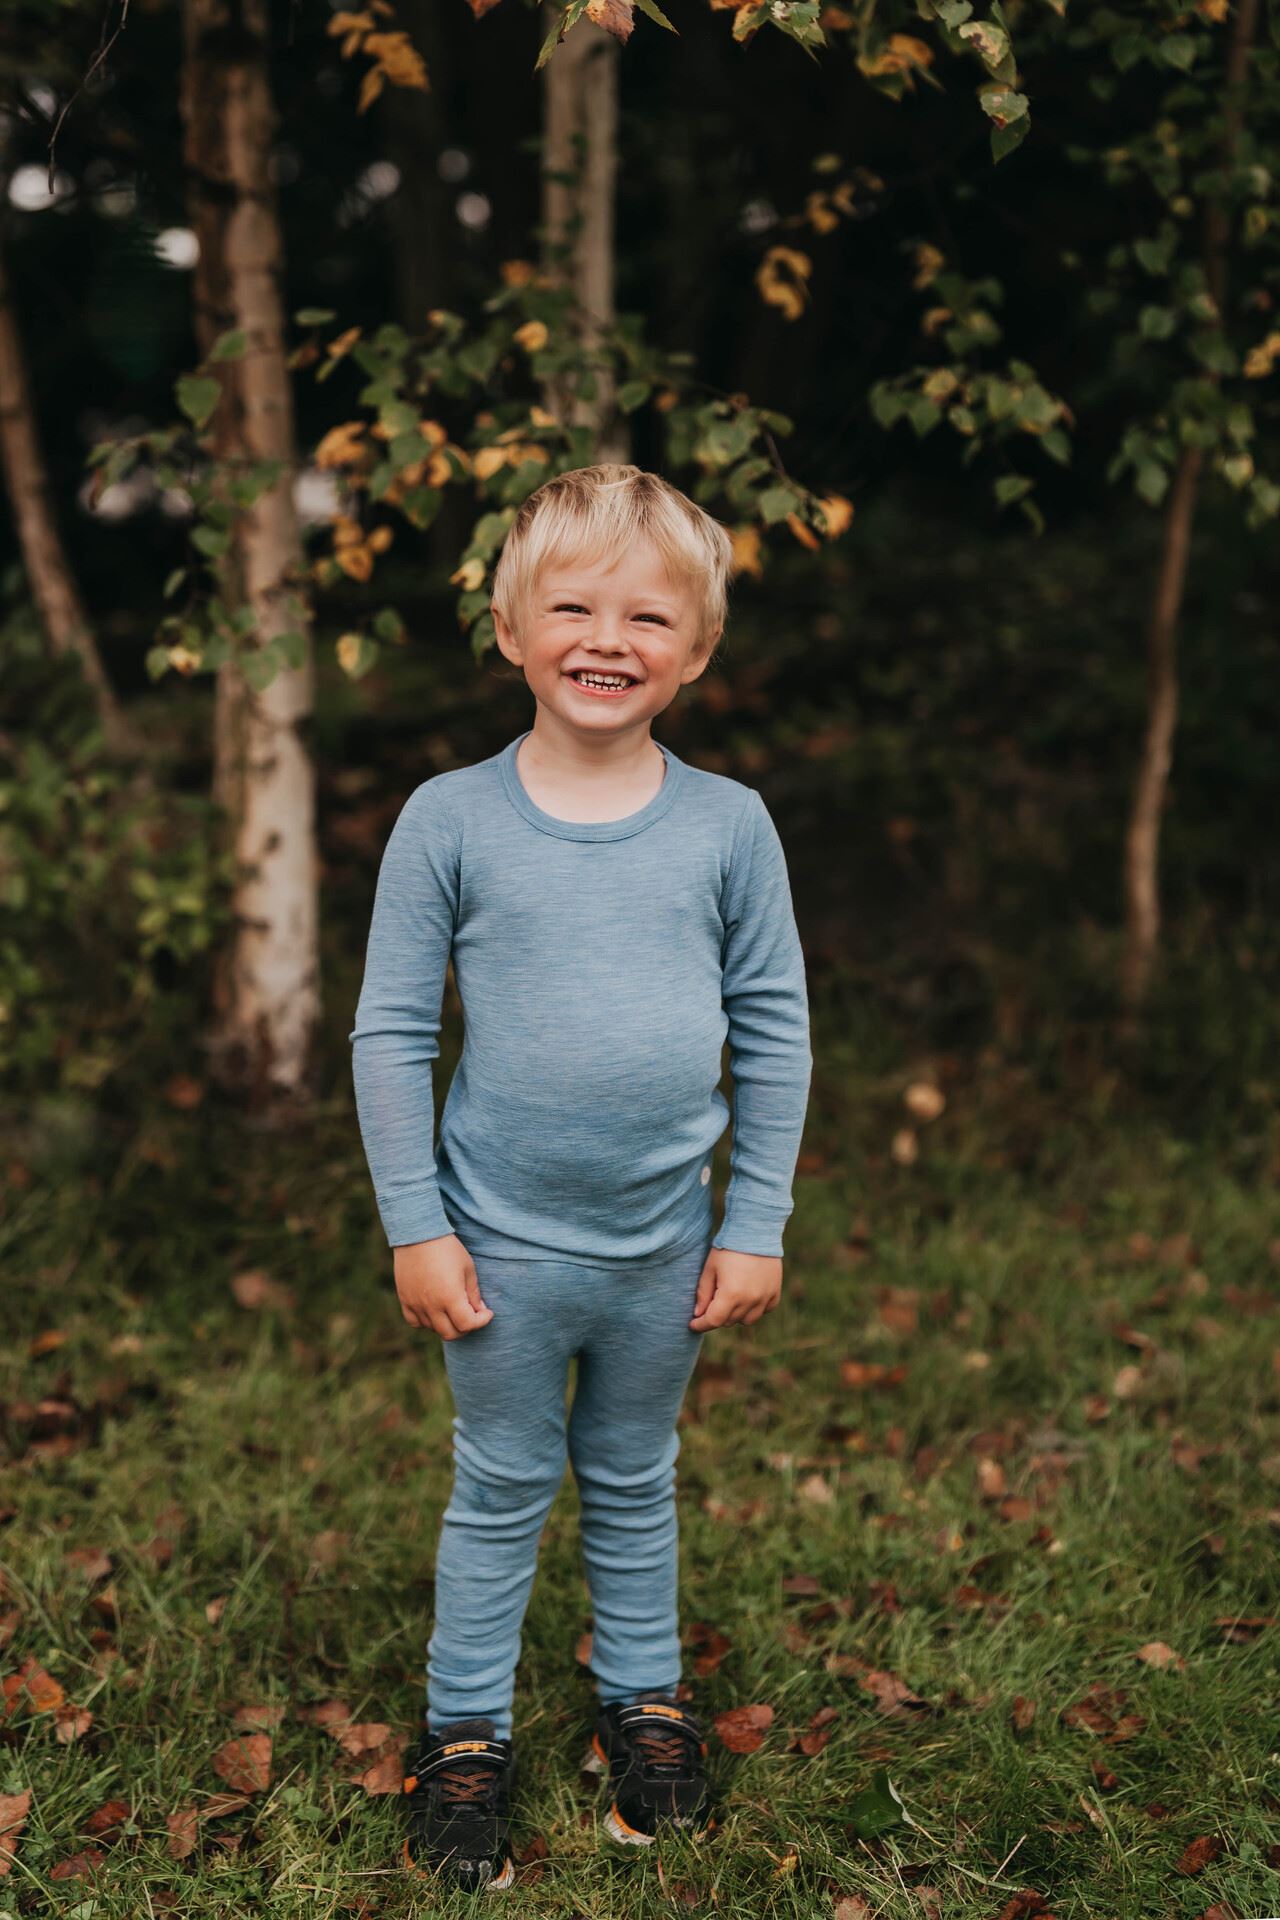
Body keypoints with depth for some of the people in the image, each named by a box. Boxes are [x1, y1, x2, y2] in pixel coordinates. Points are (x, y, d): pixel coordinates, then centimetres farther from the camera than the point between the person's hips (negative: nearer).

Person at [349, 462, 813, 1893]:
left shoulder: (729, 824, -6)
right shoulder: (450, 819, -10)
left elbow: (775, 1028, 1)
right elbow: (390, 1032, -5)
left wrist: (757, 1224, 1)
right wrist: (414, 1226, -6)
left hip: (665, 1247, 2)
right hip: (504, 1242, -1)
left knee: (635, 1480, 20)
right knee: (500, 1491, 13)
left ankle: (643, 1697, 40)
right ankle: (466, 1731, 32)